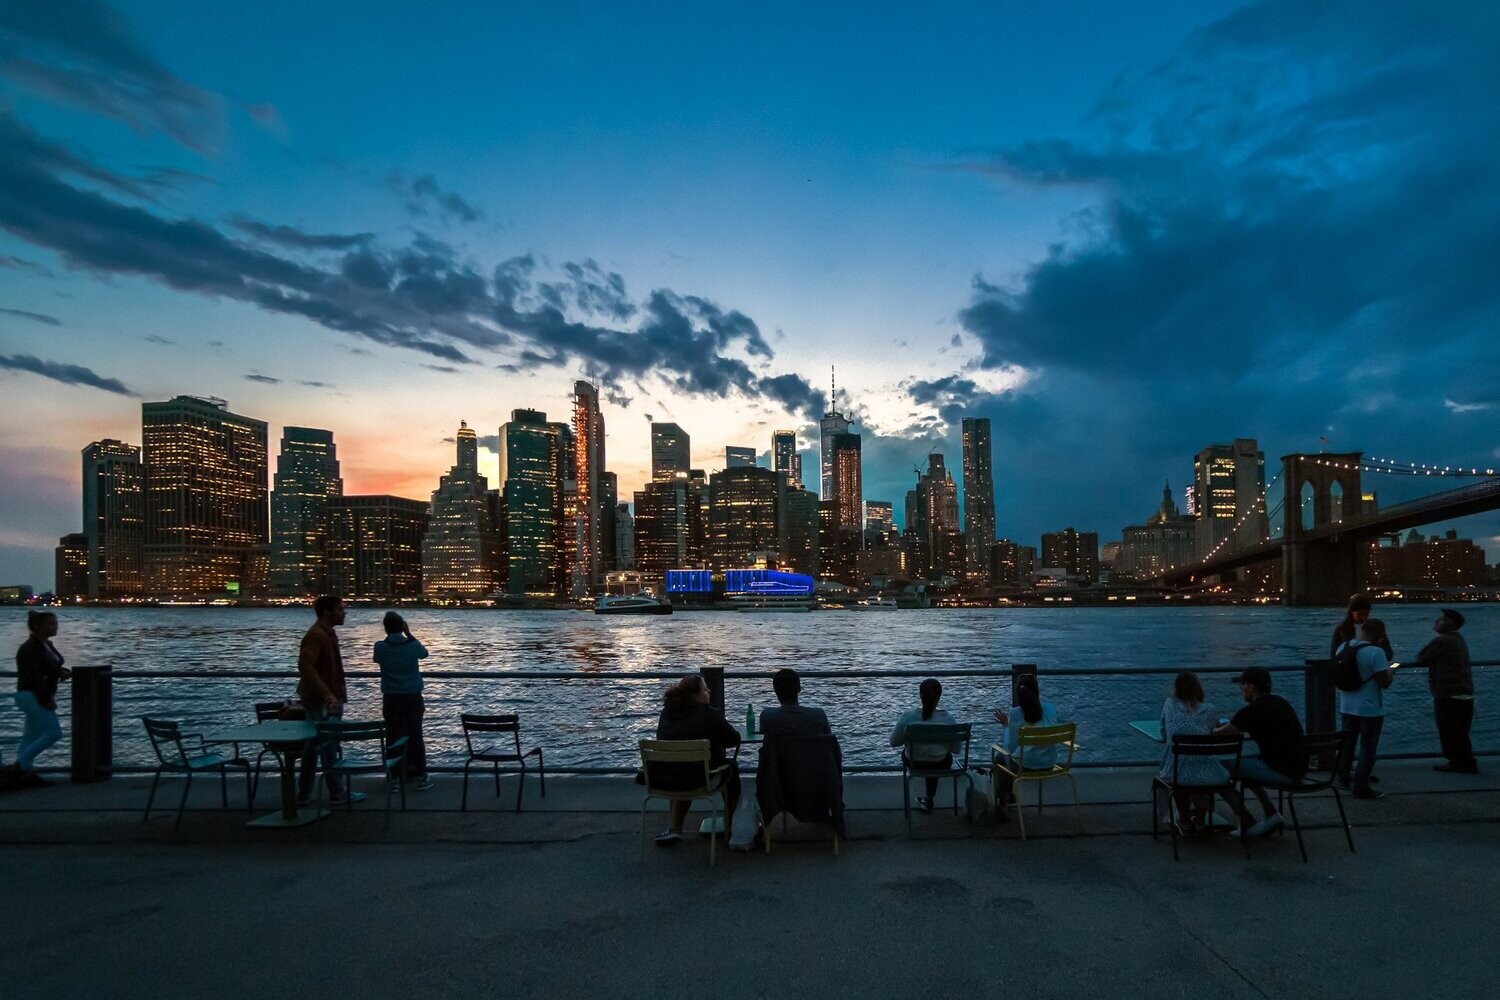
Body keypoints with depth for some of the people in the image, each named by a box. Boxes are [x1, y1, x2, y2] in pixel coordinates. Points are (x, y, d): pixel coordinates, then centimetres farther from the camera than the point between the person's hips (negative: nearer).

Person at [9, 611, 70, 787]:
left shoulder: (47, 645, 12)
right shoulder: (30, 648, -15)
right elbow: (35, 677, -20)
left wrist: (63, 672, 1)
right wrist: (46, 700, -21)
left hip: (43, 697, 9)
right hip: (32, 696, -9)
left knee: (32, 736, 11)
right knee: (53, 733, -12)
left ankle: (25, 773, 16)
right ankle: (18, 767, -4)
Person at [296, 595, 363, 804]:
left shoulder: (327, 633, 14)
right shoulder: (316, 635, -18)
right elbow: (306, 667, -27)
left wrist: (338, 695, 21)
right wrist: (327, 695, -31)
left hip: (326, 699, 10)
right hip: (322, 701, -10)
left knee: (314, 745, 13)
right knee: (328, 745, -2)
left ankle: (304, 793, 20)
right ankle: (337, 792, 7)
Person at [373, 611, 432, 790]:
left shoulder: (380, 647, -9)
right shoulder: (413, 645, -8)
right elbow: (424, 653, 14)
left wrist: (389, 636, 8)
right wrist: (409, 634, 12)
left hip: (391, 699, 0)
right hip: (412, 698, 0)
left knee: (394, 738, 5)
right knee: (415, 736, 8)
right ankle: (420, 776, 11)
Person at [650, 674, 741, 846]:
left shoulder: (667, 712, 8)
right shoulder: (709, 714, -8)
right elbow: (734, 739, -1)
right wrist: (715, 741, 21)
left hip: (661, 780, 5)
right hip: (697, 779, -5)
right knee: (731, 766, 23)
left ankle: (675, 828, 37)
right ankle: (729, 828, 32)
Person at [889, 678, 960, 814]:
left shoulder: (907, 716, -24)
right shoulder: (949, 720, -24)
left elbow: (893, 742, -11)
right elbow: (957, 749, -11)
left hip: (915, 763, 0)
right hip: (940, 765, 1)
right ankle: (929, 800, 47)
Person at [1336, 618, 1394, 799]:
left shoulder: (1343, 647, 1)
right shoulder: (1376, 652, -21)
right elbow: (1384, 683, -18)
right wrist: (1390, 669, -1)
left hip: (1347, 706, 6)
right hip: (1370, 709, -6)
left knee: (1347, 743, 20)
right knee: (1368, 748, 5)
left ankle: (1343, 777, 32)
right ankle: (1361, 787, 9)